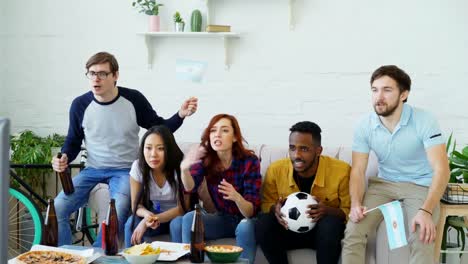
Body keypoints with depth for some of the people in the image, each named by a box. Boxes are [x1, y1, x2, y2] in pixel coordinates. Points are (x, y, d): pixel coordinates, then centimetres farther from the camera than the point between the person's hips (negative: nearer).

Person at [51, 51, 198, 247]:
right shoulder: (80, 104, -6)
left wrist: (180, 115, -16)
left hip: (125, 170, -2)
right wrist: (64, 158, -12)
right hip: (93, 169, 3)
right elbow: (73, 140, 9)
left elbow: (160, 129, 1)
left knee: (119, 212, -32)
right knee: (58, 207, -17)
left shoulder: (133, 99, -9)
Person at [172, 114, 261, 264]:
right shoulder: (205, 158, -7)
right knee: (189, 218, -22)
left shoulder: (249, 161, -18)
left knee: (245, 226, -35)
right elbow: (190, 187, -25)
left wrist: (236, 197, -44)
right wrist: (184, 168, -47)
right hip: (222, 218, 3)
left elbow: (251, 211, -22)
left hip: (245, 220, -3)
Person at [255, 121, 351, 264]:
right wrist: (275, 209, -21)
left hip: (324, 231, -2)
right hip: (290, 229, 2)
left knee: (331, 222, -35)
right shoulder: (275, 170, -11)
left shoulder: (341, 171, -16)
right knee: (263, 224, -26)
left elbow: (350, 212, -9)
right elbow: (266, 204, 4)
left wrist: (328, 210, -30)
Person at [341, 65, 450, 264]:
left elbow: (441, 169, -24)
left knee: (422, 239, -30)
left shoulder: (424, 121, -18)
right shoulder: (365, 126, -7)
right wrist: (356, 204, -27)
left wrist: (426, 210, -39)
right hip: (384, 184, 3)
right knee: (353, 232, -20)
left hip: (421, 185, -3)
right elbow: (358, 171, -6)